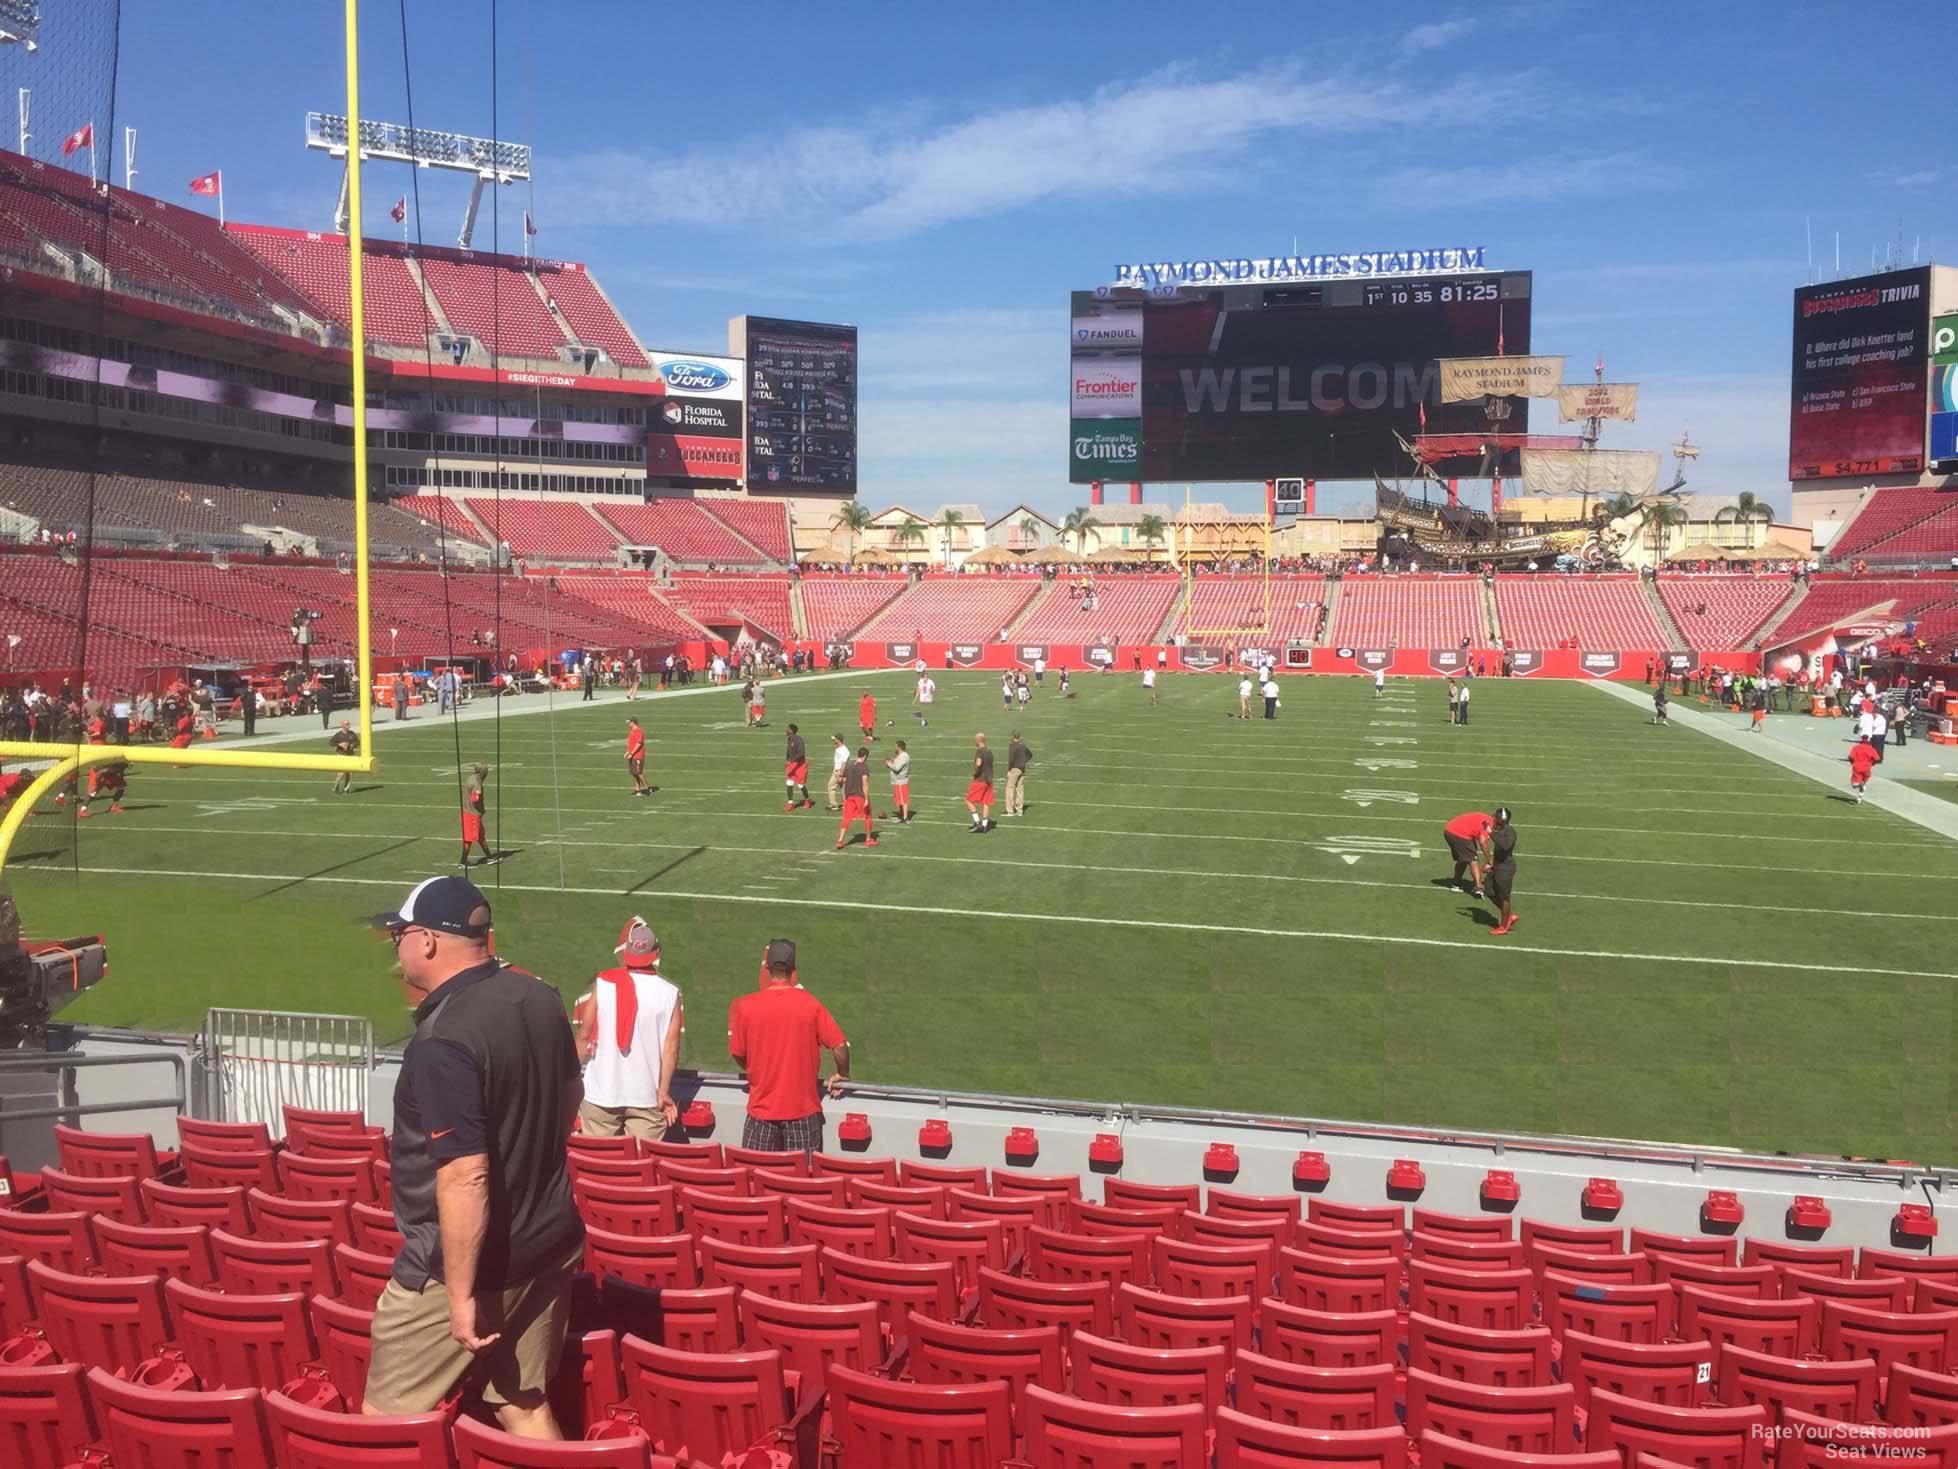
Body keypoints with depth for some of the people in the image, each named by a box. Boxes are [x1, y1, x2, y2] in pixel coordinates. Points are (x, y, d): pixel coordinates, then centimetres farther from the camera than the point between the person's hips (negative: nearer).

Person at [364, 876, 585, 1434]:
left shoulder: (443, 1041, -25)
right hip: (549, 1242, 8)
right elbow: (570, 1095, 16)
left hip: (465, 1263, -8)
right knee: (524, 1407, 17)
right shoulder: (539, 998, 0)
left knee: (388, 1420, 11)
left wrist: (460, 1294, -20)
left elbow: (465, 1179, -27)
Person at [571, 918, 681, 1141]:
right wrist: (664, 1091, 1)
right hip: (647, 1095, 0)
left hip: (602, 1093, 0)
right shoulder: (669, 993, -6)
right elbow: (671, 1047, -6)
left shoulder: (602, 984, -6)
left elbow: (584, 1037, 0)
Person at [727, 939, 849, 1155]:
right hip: (803, 1108, -1)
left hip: (762, 1107, 1)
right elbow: (840, 1046, -8)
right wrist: (842, 1076, 11)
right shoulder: (811, 1004, -7)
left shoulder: (746, 1006, -5)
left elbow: (737, 1054, 3)